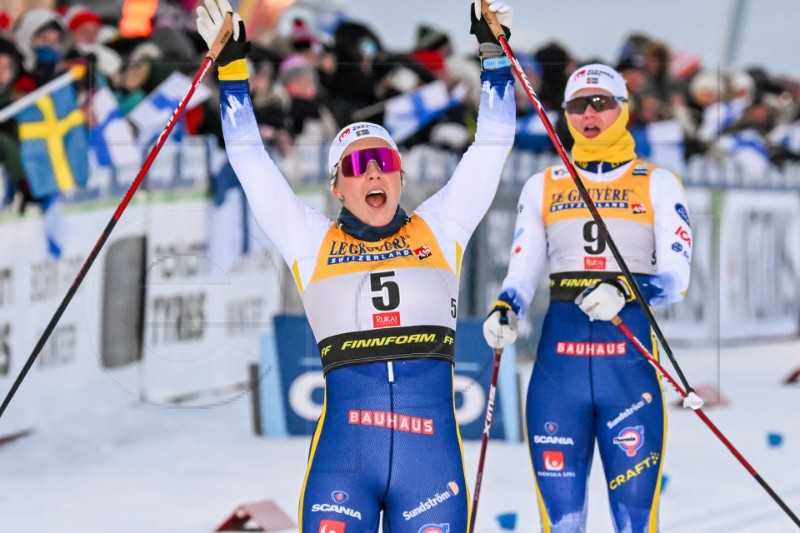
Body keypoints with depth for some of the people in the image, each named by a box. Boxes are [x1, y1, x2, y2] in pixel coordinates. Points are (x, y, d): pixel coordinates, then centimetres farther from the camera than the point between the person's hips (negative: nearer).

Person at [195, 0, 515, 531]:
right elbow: (250, 159, 16)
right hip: (343, 448, -1)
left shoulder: (438, 230, 16)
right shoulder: (314, 242, 15)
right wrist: (232, 66, 13)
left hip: (432, 446, 1)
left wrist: (494, 50, 14)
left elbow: (491, 146, 17)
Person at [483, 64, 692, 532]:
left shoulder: (657, 185, 8)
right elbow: (522, 273, 10)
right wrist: (504, 312, -12)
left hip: (629, 357, -2)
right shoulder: (542, 187, 15)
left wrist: (625, 293, -21)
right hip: (559, 357, 2)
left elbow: (675, 278, -2)